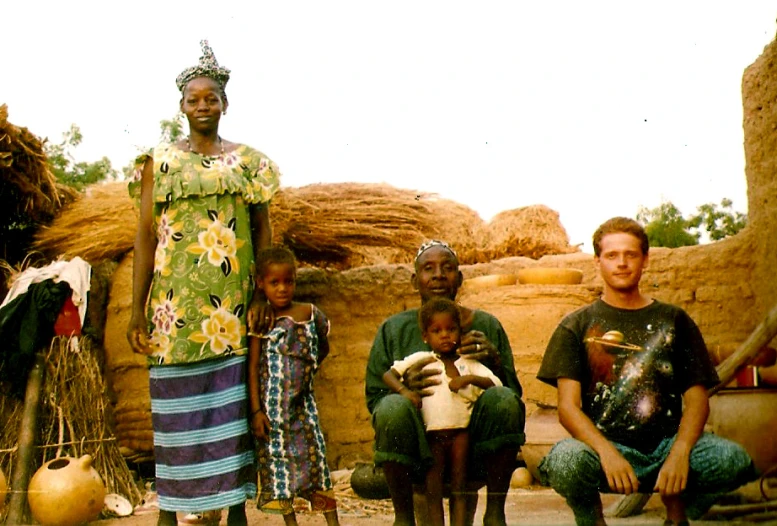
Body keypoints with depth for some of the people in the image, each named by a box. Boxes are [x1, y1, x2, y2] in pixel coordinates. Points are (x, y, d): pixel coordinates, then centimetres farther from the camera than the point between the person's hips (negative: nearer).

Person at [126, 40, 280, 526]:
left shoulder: (248, 162, 9)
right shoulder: (160, 162, 7)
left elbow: (264, 232, 8)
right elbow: (146, 236, 3)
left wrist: (261, 297, -3)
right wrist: (138, 311, -2)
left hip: (233, 306, 1)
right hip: (177, 303, 0)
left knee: (234, 407, 3)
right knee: (176, 409, 2)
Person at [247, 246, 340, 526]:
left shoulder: (311, 313, 2)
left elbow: (323, 349, 20)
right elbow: (252, 366, -6)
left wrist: (306, 371, 10)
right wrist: (256, 410, -10)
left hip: (303, 403, 2)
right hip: (272, 406, -2)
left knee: (314, 454, 4)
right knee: (277, 458, 4)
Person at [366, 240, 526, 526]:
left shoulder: (487, 326, 10)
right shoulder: (393, 330, 7)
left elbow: (514, 393, 6)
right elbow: (373, 398, 3)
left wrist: (495, 361, -14)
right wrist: (404, 387, -19)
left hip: (474, 452, 1)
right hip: (416, 456, -1)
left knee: (502, 399, -27)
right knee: (393, 407, -31)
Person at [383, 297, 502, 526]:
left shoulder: (469, 363, 8)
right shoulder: (420, 359, 7)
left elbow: (496, 384, -2)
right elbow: (388, 374, 3)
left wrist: (470, 378, -18)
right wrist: (404, 391, -16)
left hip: (461, 432, 0)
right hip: (432, 433, 0)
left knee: (459, 488, 3)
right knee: (433, 491, 0)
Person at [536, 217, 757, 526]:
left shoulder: (673, 321, 14)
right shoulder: (576, 326, 9)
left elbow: (697, 399, 6)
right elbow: (568, 407, -2)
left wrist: (679, 452, -15)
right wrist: (606, 452, -22)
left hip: (666, 443, 2)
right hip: (603, 445, -2)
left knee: (733, 460, -27)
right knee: (565, 460, -36)